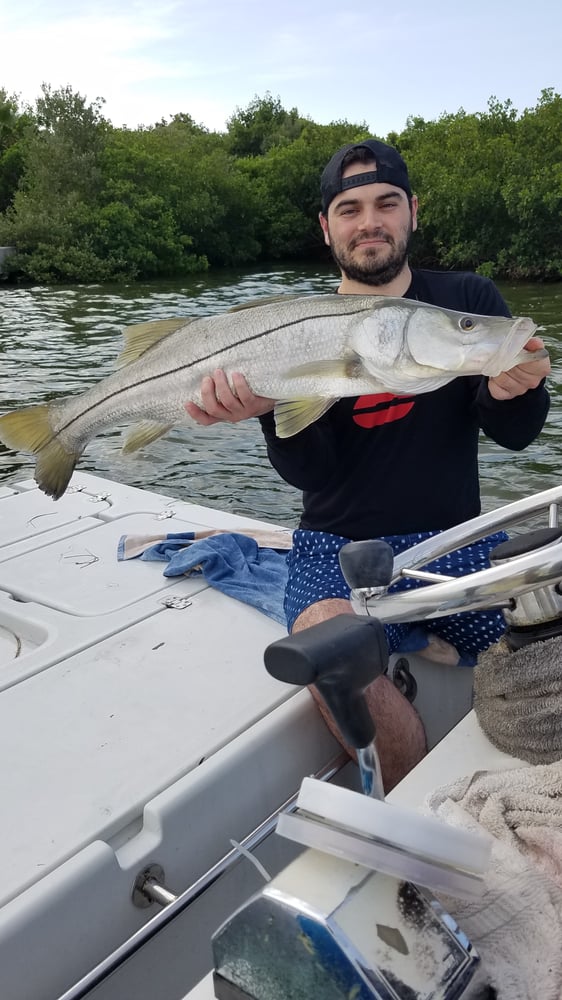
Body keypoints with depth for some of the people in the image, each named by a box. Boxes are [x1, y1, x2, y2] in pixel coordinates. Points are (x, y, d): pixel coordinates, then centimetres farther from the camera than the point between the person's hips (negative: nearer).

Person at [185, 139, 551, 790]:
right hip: (339, 543, -1)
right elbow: (309, 473, -5)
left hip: (454, 540, 2)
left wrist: (512, 391, -24)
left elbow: (516, 435, 0)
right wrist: (271, 409, -26)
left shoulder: (469, 300, 6)